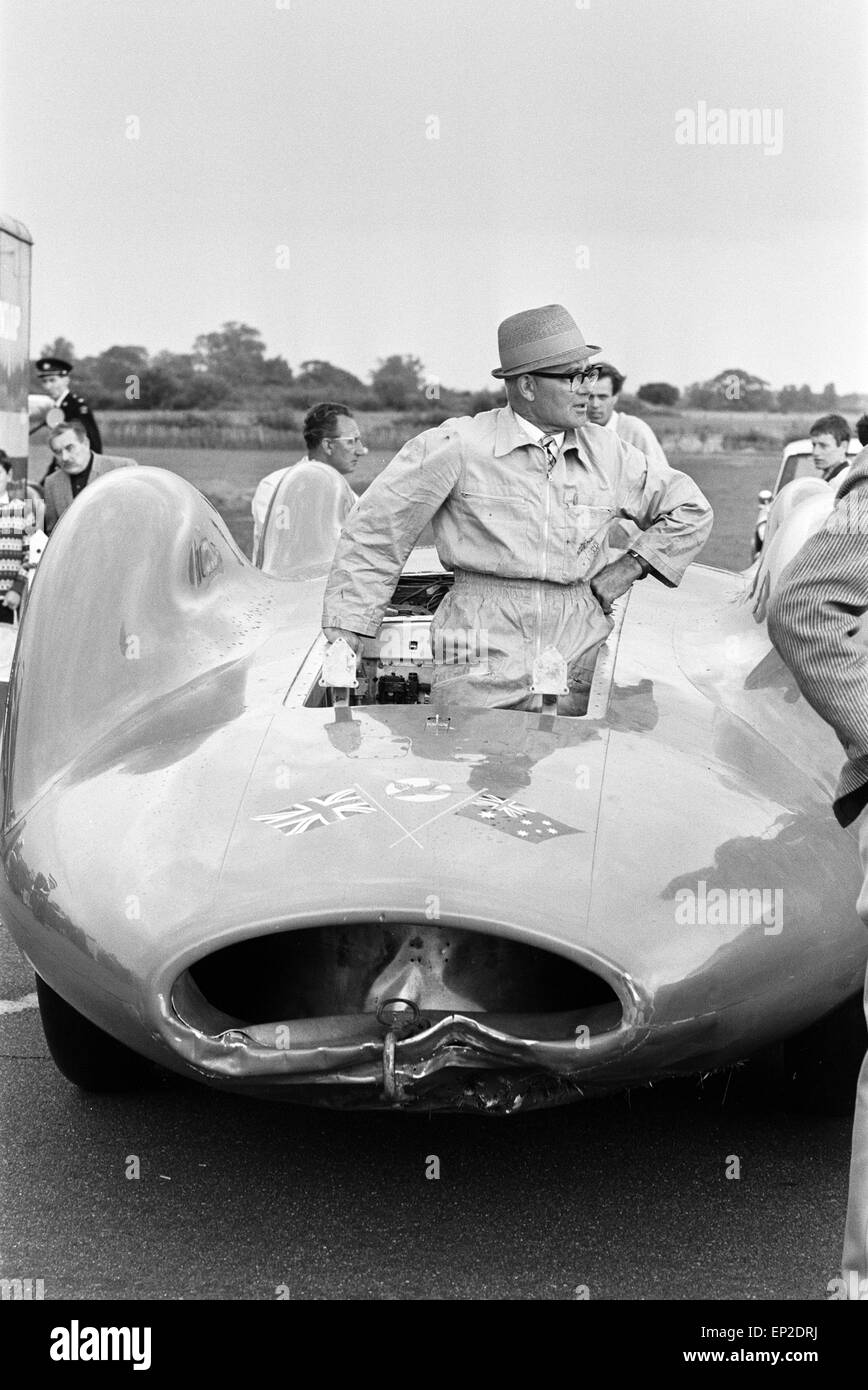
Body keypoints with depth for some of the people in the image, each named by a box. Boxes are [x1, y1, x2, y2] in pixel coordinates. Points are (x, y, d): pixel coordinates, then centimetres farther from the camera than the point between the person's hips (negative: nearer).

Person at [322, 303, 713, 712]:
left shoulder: (607, 452, 11)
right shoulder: (457, 446, -2)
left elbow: (691, 510, 24)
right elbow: (374, 533, 2)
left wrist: (632, 566, 10)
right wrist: (344, 639, -1)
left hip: (579, 658, 3)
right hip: (481, 668, -3)